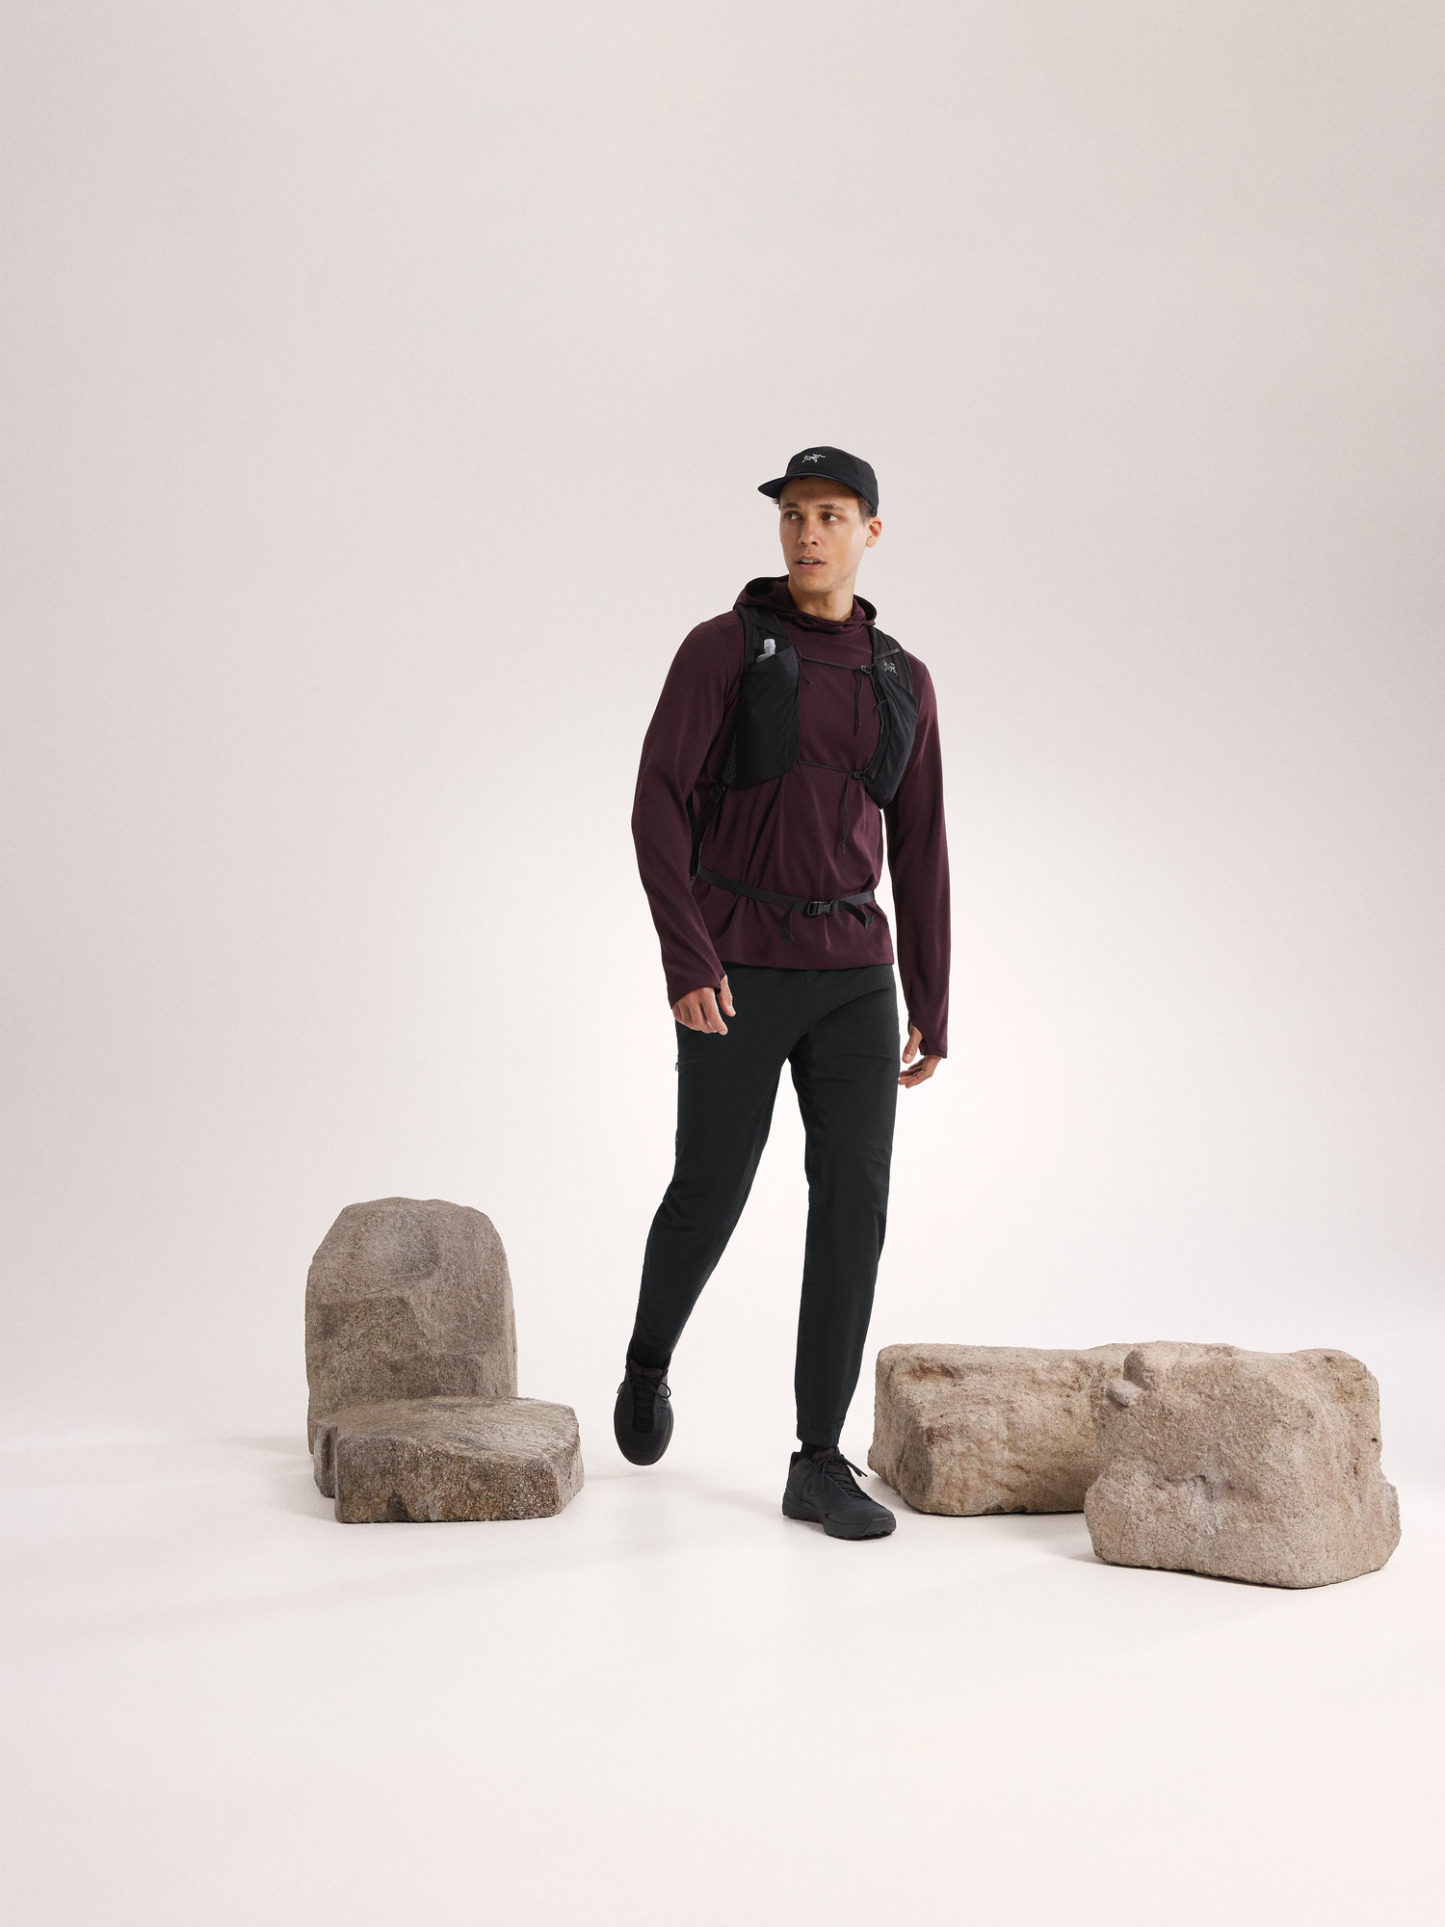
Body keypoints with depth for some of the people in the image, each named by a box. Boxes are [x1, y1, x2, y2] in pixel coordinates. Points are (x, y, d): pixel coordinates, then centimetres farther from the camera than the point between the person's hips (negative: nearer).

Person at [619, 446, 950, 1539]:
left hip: (851, 976, 3)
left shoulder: (903, 682, 11)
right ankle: (649, 1365, 37)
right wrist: (686, 961, -19)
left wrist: (932, 1011, 8)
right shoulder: (720, 649, -3)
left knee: (854, 1203, -6)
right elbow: (659, 810, -8)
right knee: (709, 1197, 5)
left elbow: (919, 855, 12)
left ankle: (819, 1466, 1)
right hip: (735, 969, -3)